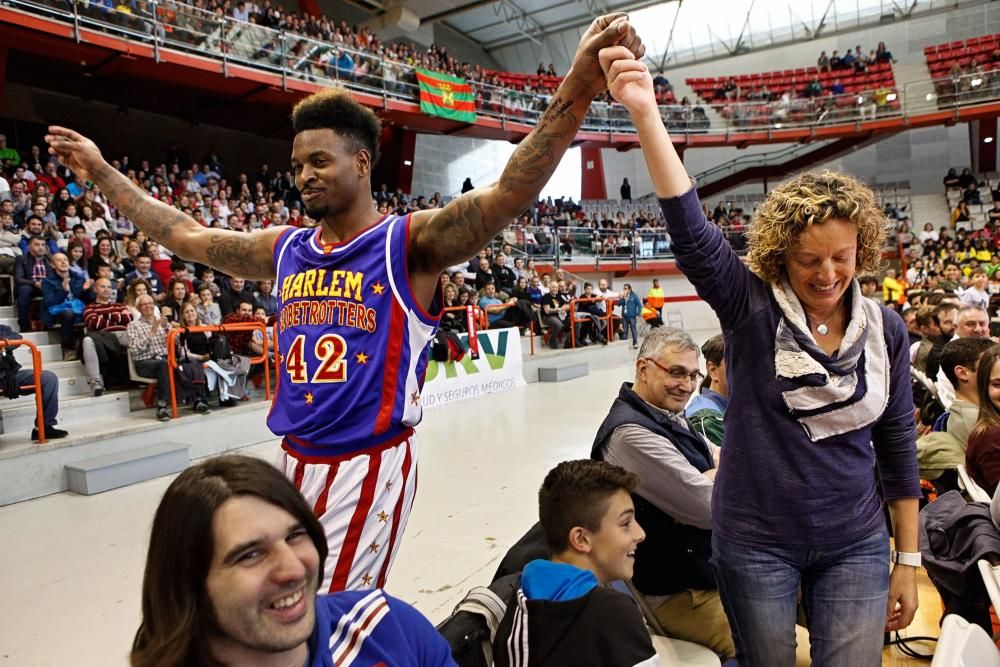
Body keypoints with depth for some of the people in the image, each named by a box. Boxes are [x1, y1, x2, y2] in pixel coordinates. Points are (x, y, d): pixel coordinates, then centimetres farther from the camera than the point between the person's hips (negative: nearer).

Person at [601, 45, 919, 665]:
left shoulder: (885, 328, -3)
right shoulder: (751, 306, -13)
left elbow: (898, 446, 5)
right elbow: (691, 229, -29)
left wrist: (908, 559, 8)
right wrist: (646, 112, -42)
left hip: (856, 548, 3)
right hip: (755, 543, -2)